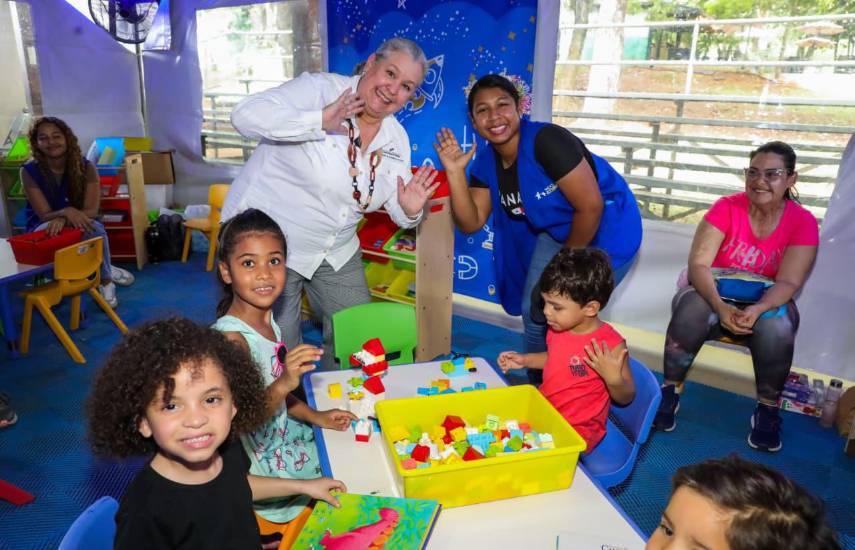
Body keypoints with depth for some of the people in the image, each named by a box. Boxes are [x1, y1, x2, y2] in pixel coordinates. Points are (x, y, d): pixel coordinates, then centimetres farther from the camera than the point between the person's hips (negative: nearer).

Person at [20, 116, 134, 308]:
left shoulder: (85, 167, -12)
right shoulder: (29, 171, -14)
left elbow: (91, 210, -17)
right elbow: (44, 215, -16)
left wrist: (63, 220, -37)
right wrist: (67, 212, -40)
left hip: (79, 224, 0)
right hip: (45, 227, 0)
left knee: (96, 229, -36)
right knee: (49, 230, -37)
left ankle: (105, 280, -14)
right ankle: (106, 270, -20)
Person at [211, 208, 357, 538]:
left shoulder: (266, 318, -2)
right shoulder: (233, 338, -28)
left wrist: (316, 417, 0)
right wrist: (285, 383, -43)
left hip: (282, 434, 8)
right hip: (259, 462, -8)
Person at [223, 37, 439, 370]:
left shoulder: (396, 139, 3)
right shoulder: (319, 89, -16)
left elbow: (398, 209, 6)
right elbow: (247, 115, -29)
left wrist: (410, 211, -18)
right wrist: (321, 121, -36)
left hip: (336, 251, 6)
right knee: (280, 350, 2)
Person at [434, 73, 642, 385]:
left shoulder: (546, 141, -29)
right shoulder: (486, 162, -7)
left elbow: (591, 206, -28)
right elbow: (471, 223, -11)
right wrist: (455, 172, -23)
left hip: (605, 229, -7)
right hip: (556, 231, 7)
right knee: (534, 311, 9)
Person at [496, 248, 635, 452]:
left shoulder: (611, 345, -24)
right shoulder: (558, 328, -6)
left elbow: (626, 398, -12)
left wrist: (613, 378, -32)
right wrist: (524, 360, 6)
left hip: (577, 430, -6)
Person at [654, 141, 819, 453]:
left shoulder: (803, 223, -9)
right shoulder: (727, 208, -12)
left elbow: (788, 282, -18)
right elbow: (698, 264, -22)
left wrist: (757, 309, -39)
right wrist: (720, 305, -40)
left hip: (766, 306, 1)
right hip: (714, 297, -1)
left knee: (776, 327, -34)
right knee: (691, 308, -35)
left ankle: (767, 409, -11)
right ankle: (671, 390, -18)